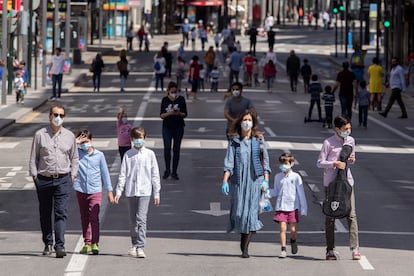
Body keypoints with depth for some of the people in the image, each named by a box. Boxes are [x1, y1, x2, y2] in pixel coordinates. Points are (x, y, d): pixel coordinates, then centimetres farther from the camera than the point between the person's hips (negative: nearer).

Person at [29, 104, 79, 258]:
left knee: (61, 213, -11)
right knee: (45, 214, 8)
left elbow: (74, 158, 16)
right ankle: (48, 244, 21)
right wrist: (34, 175, -2)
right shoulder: (40, 135, 2)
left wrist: (73, 175, 6)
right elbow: (33, 157, 5)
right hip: (44, 180, 0)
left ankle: (59, 245, -16)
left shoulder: (69, 136, 8)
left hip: (63, 180, 0)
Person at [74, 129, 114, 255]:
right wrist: (75, 143, -12)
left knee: (94, 218, -10)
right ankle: (87, 243, 15)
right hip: (81, 191, 2)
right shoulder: (76, 153, 3)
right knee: (84, 218, 9)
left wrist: (109, 191, 6)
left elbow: (105, 173, 6)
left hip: (95, 191, -2)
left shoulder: (99, 155, 2)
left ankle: (95, 244, -11)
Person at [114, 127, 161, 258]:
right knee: (133, 220, 10)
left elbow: (155, 174, 7)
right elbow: (123, 174, 7)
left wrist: (157, 193, 5)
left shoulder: (149, 154, 5)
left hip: (144, 191, -2)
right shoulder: (128, 155, 7)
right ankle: (134, 244, 25)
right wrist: (118, 192, 1)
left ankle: (140, 247, -16)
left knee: (141, 219, -13)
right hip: (131, 191, 2)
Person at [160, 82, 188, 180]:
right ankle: (167, 170, 8)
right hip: (167, 128, 0)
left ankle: (174, 172, 12)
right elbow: (161, 115, -1)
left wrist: (179, 113, -19)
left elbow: (185, 114, 2)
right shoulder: (165, 100, -1)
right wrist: (169, 113, -20)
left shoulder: (181, 99, -1)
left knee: (176, 150, 3)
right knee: (167, 148, -9)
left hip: (178, 128, 0)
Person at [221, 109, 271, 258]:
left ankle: (245, 248, -7)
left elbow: (265, 161, 7)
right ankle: (243, 240, 27)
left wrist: (266, 180, -3)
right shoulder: (234, 141, 5)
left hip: (255, 179, -1)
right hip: (238, 179, 1)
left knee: (251, 210, -9)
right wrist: (225, 181, -10)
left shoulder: (259, 139, 7)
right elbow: (229, 162, 0)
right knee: (238, 211, 2)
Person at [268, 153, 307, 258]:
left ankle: (293, 241, 34)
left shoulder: (296, 177, -1)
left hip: (293, 206, -1)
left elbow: (301, 193, 1)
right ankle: (283, 249, -3)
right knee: (282, 228, -7)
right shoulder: (278, 177, 7)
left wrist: (303, 208, 0)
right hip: (281, 206, 1)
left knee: (293, 229, 2)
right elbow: (275, 192, 14)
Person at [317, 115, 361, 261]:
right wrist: (334, 164, -20)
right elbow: (320, 163, -5)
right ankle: (330, 250, 9)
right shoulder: (328, 143, -7)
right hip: (331, 182, -3)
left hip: (347, 181, 3)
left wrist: (352, 159, -4)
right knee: (330, 215, 2)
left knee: (351, 214, -5)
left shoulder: (351, 141, 7)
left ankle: (355, 249, -6)